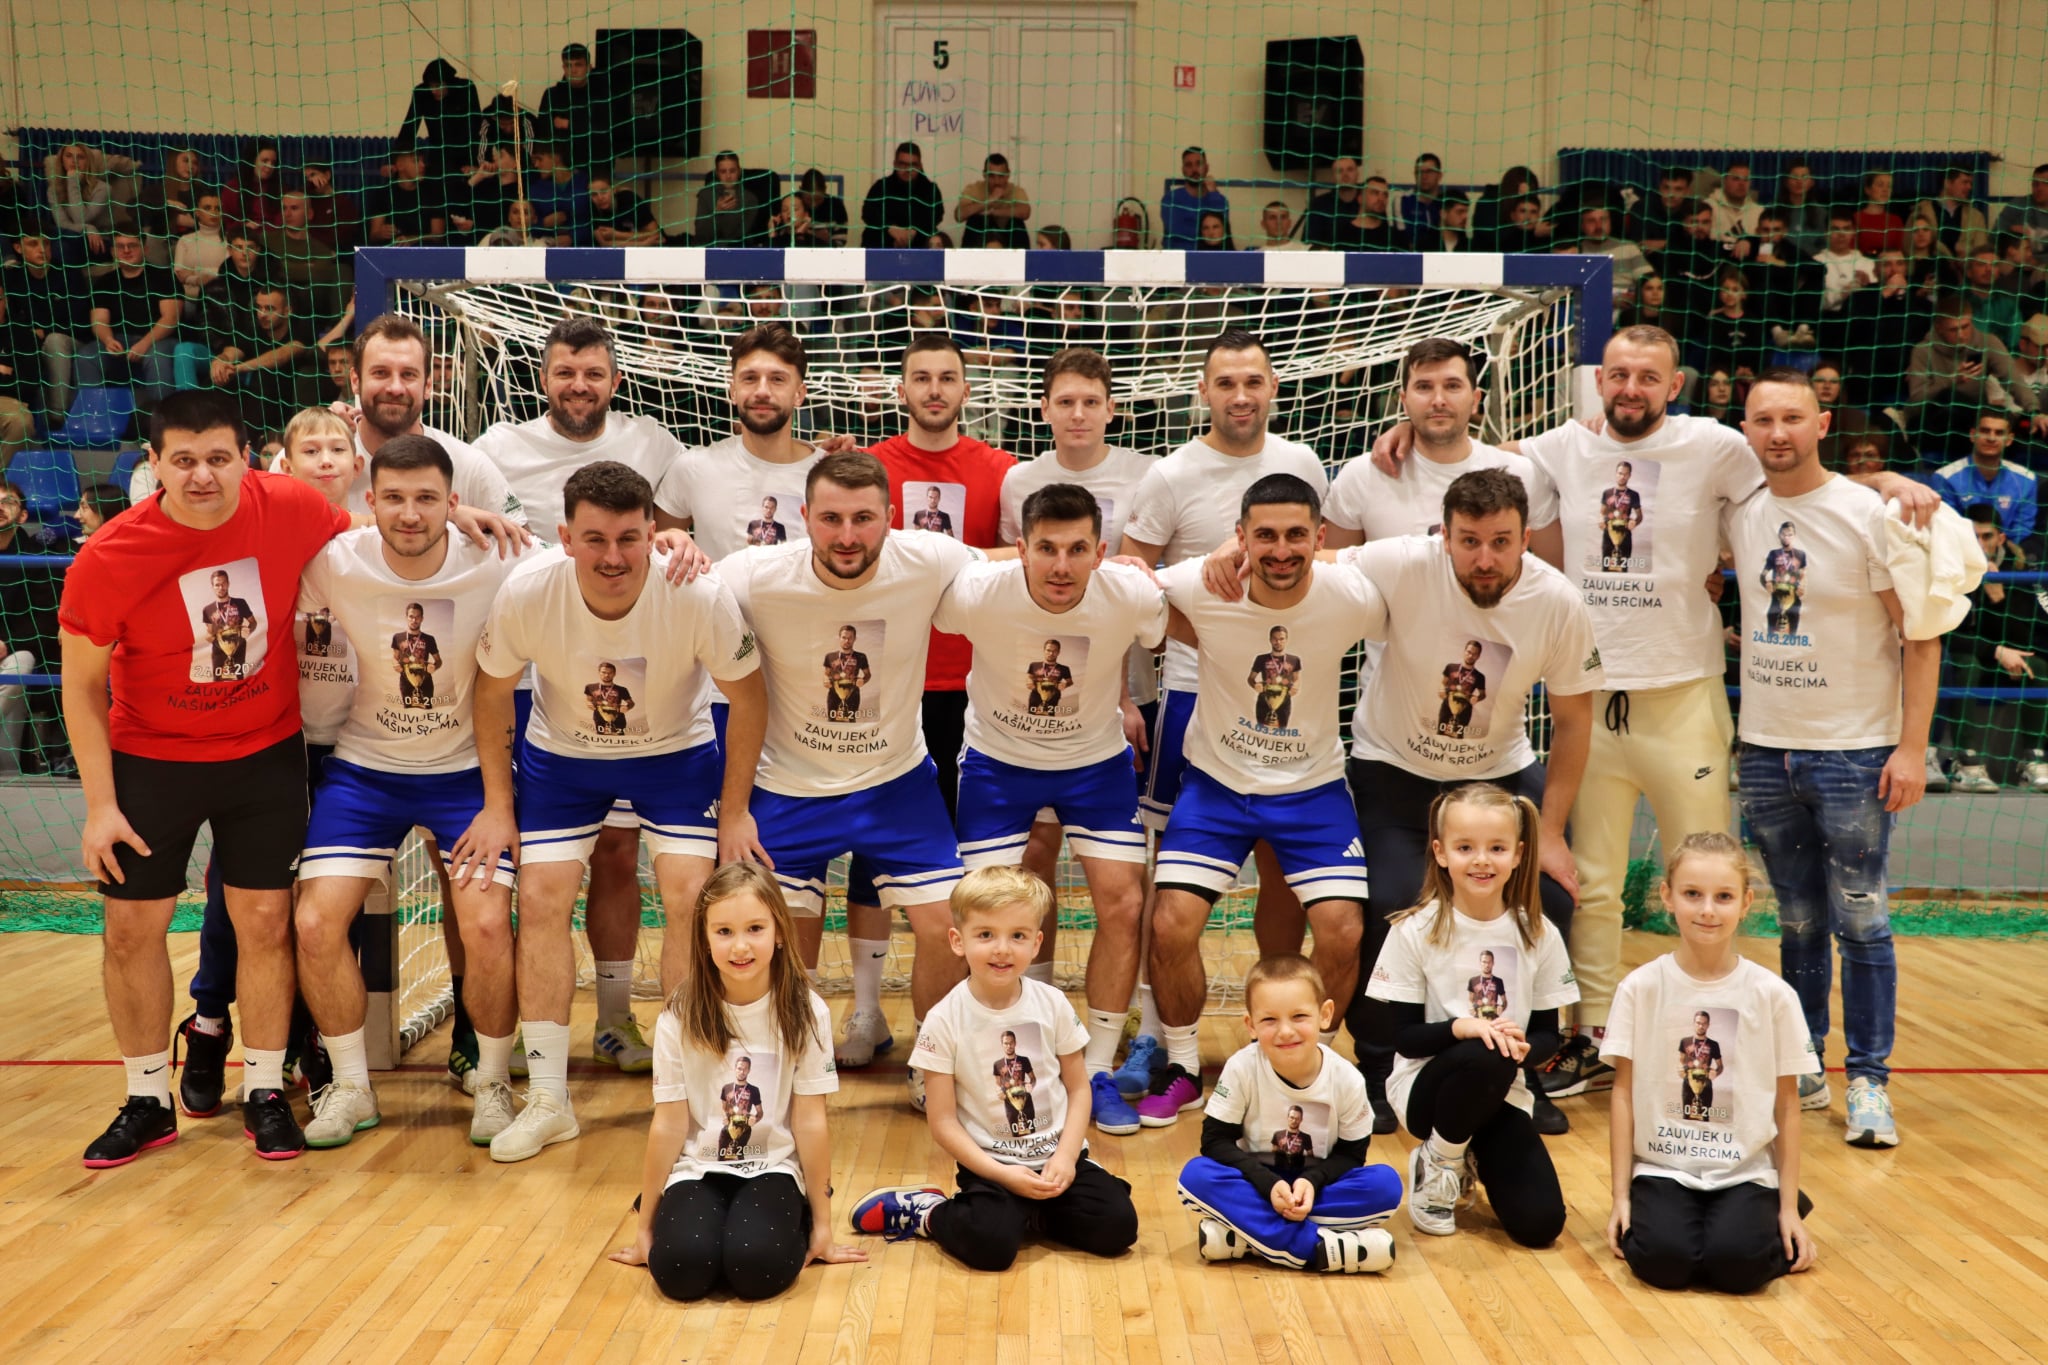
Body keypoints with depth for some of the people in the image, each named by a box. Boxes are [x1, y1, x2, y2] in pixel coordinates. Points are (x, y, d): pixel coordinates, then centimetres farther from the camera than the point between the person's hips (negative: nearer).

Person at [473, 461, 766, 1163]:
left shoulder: (702, 597, -30)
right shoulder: (524, 595, -27)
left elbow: (748, 696, -14)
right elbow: (492, 692, -7)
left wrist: (734, 811, -10)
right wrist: (497, 805, -4)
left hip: (677, 754, -1)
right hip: (560, 755, 1)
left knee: (692, 900, -12)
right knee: (541, 899, -8)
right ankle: (548, 1099, 5)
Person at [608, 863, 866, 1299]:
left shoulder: (804, 1013, -10)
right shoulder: (681, 1016, -8)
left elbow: (811, 1121, -5)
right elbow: (668, 1124, -2)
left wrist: (822, 1225, 0)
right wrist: (644, 1228, 3)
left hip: (773, 1168, -1)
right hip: (698, 1168, 1)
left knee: (755, 1266, -27)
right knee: (680, 1269, -25)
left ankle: (792, 1223, 6)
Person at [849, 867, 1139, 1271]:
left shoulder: (1053, 1004, -3)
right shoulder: (944, 1021, -12)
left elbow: (1078, 1088, 5)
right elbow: (943, 1121, -9)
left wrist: (1066, 1156, -10)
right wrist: (1003, 1175, -15)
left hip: (1058, 1155, 4)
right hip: (989, 1164, -3)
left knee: (1117, 1226, -15)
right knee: (990, 1245, -27)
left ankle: (1027, 1213, 10)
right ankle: (928, 1213, 4)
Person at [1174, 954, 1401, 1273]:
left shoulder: (1346, 1079, -14)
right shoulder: (1241, 1068, -17)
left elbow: (1351, 1153, -5)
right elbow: (1216, 1141, -13)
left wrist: (1312, 1181, -25)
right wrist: (1268, 1184, -27)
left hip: (1316, 1187, 1)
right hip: (1257, 1185, -1)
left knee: (1386, 1183, -26)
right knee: (1196, 1175, -30)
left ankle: (1244, 1236, -28)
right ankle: (1318, 1248, -33)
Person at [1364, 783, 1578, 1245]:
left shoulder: (1538, 935, -4)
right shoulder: (1415, 930, -12)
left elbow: (1548, 1034, 1)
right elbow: (1399, 1033, -11)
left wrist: (1525, 1047, -22)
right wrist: (1461, 1027, -29)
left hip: (1501, 1094, 3)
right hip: (1426, 1082, -3)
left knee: (1540, 1223, -15)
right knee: (1484, 1058, -36)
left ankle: (1472, 1158, 19)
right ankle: (1437, 1166, -6)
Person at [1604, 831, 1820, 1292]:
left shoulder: (1772, 995, -4)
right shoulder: (1640, 988, -4)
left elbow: (1786, 1101, 3)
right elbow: (1624, 1092, -1)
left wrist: (1789, 1206, 2)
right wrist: (1621, 1195, -1)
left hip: (1746, 1172, 0)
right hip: (1662, 1167, 0)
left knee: (1738, 1263, -25)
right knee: (1661, 1259, -25)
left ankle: (1773, 1216, 7)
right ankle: (1666, 1216, 8)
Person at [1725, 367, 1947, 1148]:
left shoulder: (1870, 514, -9)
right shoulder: (1738, 512, 2)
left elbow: (1921, 635, -8)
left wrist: (1912, 745, -13)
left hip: (1854, 753, -4)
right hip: (1765, 751, 4)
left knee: (1860, 923, 1)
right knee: (1798, 923, 13)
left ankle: (1868, 1082, 12)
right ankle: (1802, 1070, 23)